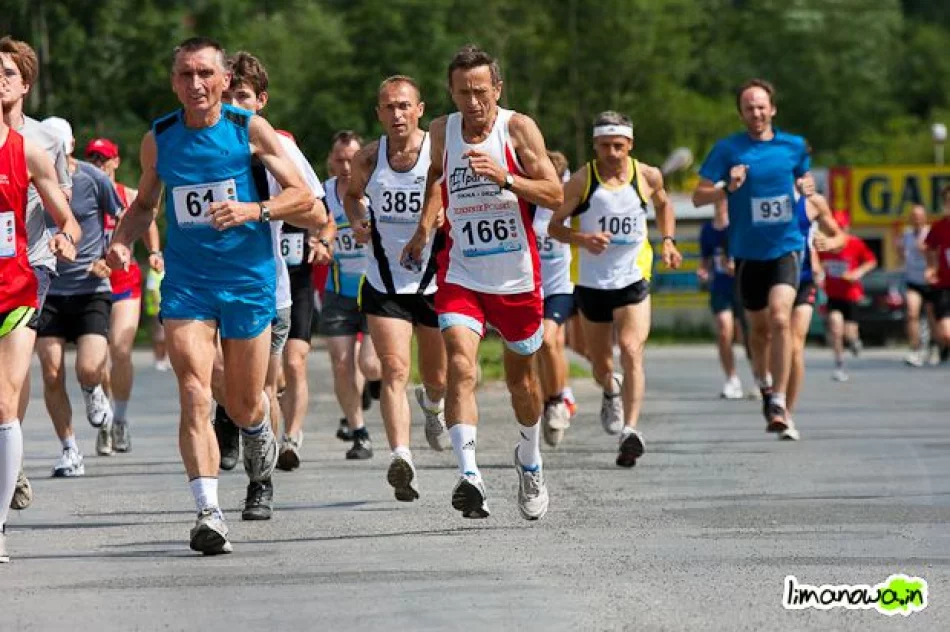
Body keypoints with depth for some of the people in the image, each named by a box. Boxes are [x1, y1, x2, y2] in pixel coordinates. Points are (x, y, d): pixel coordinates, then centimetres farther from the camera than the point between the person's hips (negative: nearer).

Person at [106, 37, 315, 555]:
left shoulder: (250, 129, -4)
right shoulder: (158, 139, 3)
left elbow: (303, 196, -3)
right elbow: (144, 204, 18)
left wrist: (254, 210, -21)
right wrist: (123, 241, -2)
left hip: (248, 278, -1)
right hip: (185, 282, 1)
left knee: (244, 405, 9)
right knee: (194, 396, -17)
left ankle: (261, 441, 47)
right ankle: (208, 512, -21)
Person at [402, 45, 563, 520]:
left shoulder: (519, 129, -9)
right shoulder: (441, 131, 1)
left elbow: (555, 196, -13)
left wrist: (503, 177, -26)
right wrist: (425, 226, 19)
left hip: (517, 278, -1)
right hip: (461, 275, 1)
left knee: (521, 376, 16)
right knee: (460, 365, -22)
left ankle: (529, 460, 44)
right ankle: (469, 477, -32)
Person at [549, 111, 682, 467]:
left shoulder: (647, 176, -2)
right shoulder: (581, 181, -9)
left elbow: (663, 204, 21)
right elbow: (554, 225, -5)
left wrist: (667, 241, 8)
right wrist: (582, 239, -24)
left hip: (633, 280, -1)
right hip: (591, 281, 1)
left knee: (631, 352, -20)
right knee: (600, 363, 16)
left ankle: (630, 431, -26)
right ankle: (611, 392, 52)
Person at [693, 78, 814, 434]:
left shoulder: (794, 146, 4)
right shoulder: (728, 149, -2)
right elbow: (698, 196, -3)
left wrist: (806, 189, 0)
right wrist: (728, 188, -20)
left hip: (785, 248, 0)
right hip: (748, 253, 1)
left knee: (780, 318, -20)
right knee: (759, 328, 11)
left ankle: (779, 403, -18)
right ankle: (763, 384, 39)